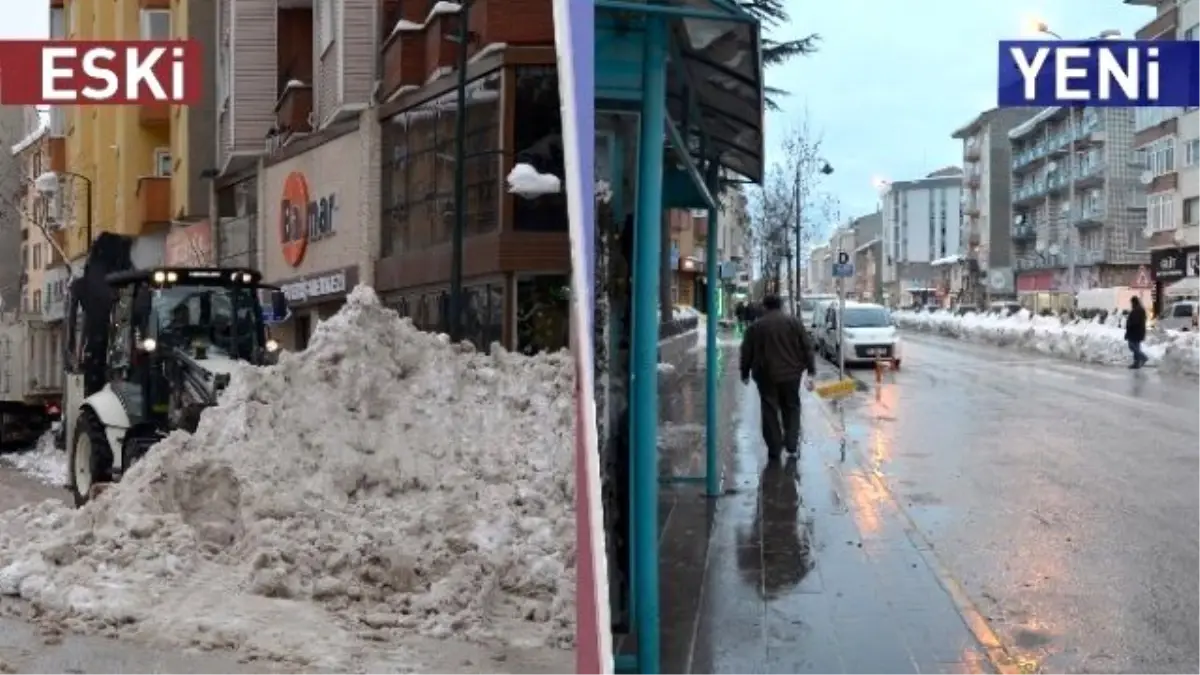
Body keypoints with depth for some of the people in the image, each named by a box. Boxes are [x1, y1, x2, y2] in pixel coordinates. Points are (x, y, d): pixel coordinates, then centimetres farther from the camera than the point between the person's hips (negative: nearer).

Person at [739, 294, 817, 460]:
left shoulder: (755, 327, 1)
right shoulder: (794, 322, 2)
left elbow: (746, 353, 4)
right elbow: (807, 348, -1)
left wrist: (745, 374, 15)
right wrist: (811, 372, 1)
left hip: (766, 375, -1)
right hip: (791, 373, 1)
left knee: (770, 411, 7)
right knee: (791, 408, 16)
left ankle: (774, 448, 6)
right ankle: (791, 444, 8)